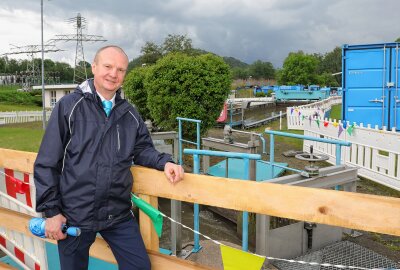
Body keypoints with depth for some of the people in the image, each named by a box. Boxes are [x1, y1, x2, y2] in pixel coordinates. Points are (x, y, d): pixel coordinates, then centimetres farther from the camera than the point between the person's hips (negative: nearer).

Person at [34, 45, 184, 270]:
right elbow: (46, 163, -6)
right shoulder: (69, 106, -8)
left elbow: (142, 149, 12)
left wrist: (164, 162, -10)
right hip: (75, 216, -3)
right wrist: (51, 210, -6)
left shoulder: (130, 114, 4)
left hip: (119, 215, 3)